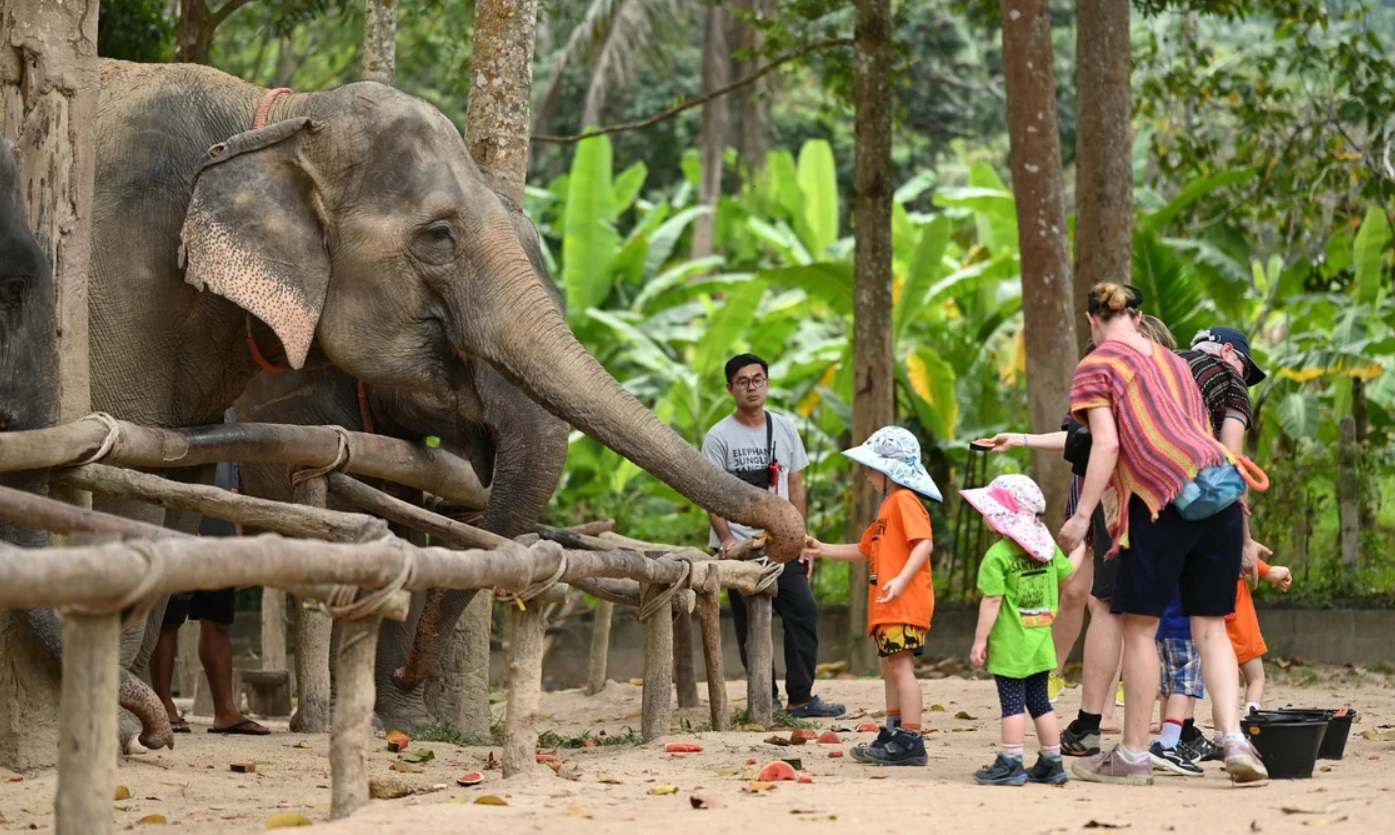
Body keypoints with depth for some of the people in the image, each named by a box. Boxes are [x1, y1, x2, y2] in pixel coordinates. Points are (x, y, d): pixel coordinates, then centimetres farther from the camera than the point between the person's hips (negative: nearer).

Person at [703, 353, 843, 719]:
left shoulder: (784, 428, 9)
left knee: (804, 612, -4)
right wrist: (726, 538, -20)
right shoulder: (719, 437, -4)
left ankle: (801, 698, 0)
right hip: (740, 547, -4)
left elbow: (795, 486, 14)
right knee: (750, 626, -1)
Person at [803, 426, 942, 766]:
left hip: (905, 602, -11)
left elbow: (924, 543, -23)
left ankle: (910, 740, -16)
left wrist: (902, 579, -33)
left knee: (901, 665, -13)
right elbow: (865, 549, 33)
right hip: (886, 606, 11)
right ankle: (893, 734, 22)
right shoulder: (887, 506, 24)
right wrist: (823, 550, 30)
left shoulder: (904, 500, -10)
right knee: (890, 667, 15)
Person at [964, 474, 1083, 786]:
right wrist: (1081, 546, 37)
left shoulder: (998, 556, -15)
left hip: (1009, 647, -7)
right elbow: (1068, 571, 20)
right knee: (1040, 702, 13)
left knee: (1012, 704, -4)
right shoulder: (1047, 547, 5)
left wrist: (979, 641, -12)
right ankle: (1052, 763, 17)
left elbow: (992, 601, -17)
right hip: (1040, 645, 7)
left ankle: (1010, 763, -5)